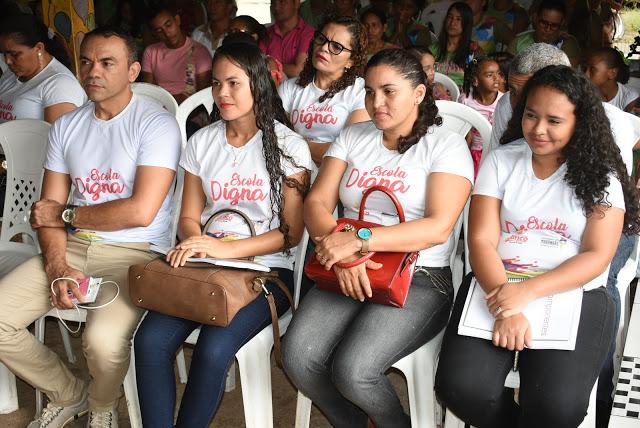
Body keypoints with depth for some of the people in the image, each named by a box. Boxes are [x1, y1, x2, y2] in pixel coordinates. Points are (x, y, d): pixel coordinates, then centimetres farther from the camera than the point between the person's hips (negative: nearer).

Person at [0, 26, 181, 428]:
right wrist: (57, 267, -13)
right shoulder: (66, 126, 10)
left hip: (134, 251, -6)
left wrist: (66, 214, -6)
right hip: (73, 246, 6)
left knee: (103, 340, -31)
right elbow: (48, 211, 6)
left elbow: (141, 211, -19)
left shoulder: (156, 123, -9)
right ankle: (69, 394, 17)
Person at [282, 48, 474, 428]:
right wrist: (340, 251, -18)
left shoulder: (446, 146, -1)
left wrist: (358, 241, -22)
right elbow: (317, 203, 3)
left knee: (352, 371, -25)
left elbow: (438, 227, -14)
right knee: (297, 357, -20)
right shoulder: (353, 137, 13)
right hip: (346, 275, 5)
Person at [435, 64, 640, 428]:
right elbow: (482, 240, -3)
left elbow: (597, 257, -6)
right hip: (497, 286, 2)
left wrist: (527, 292, -22)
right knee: (460, 388, -22)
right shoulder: (500, 161, 5)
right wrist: (506, 305, -20)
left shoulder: (600, 174, 2)